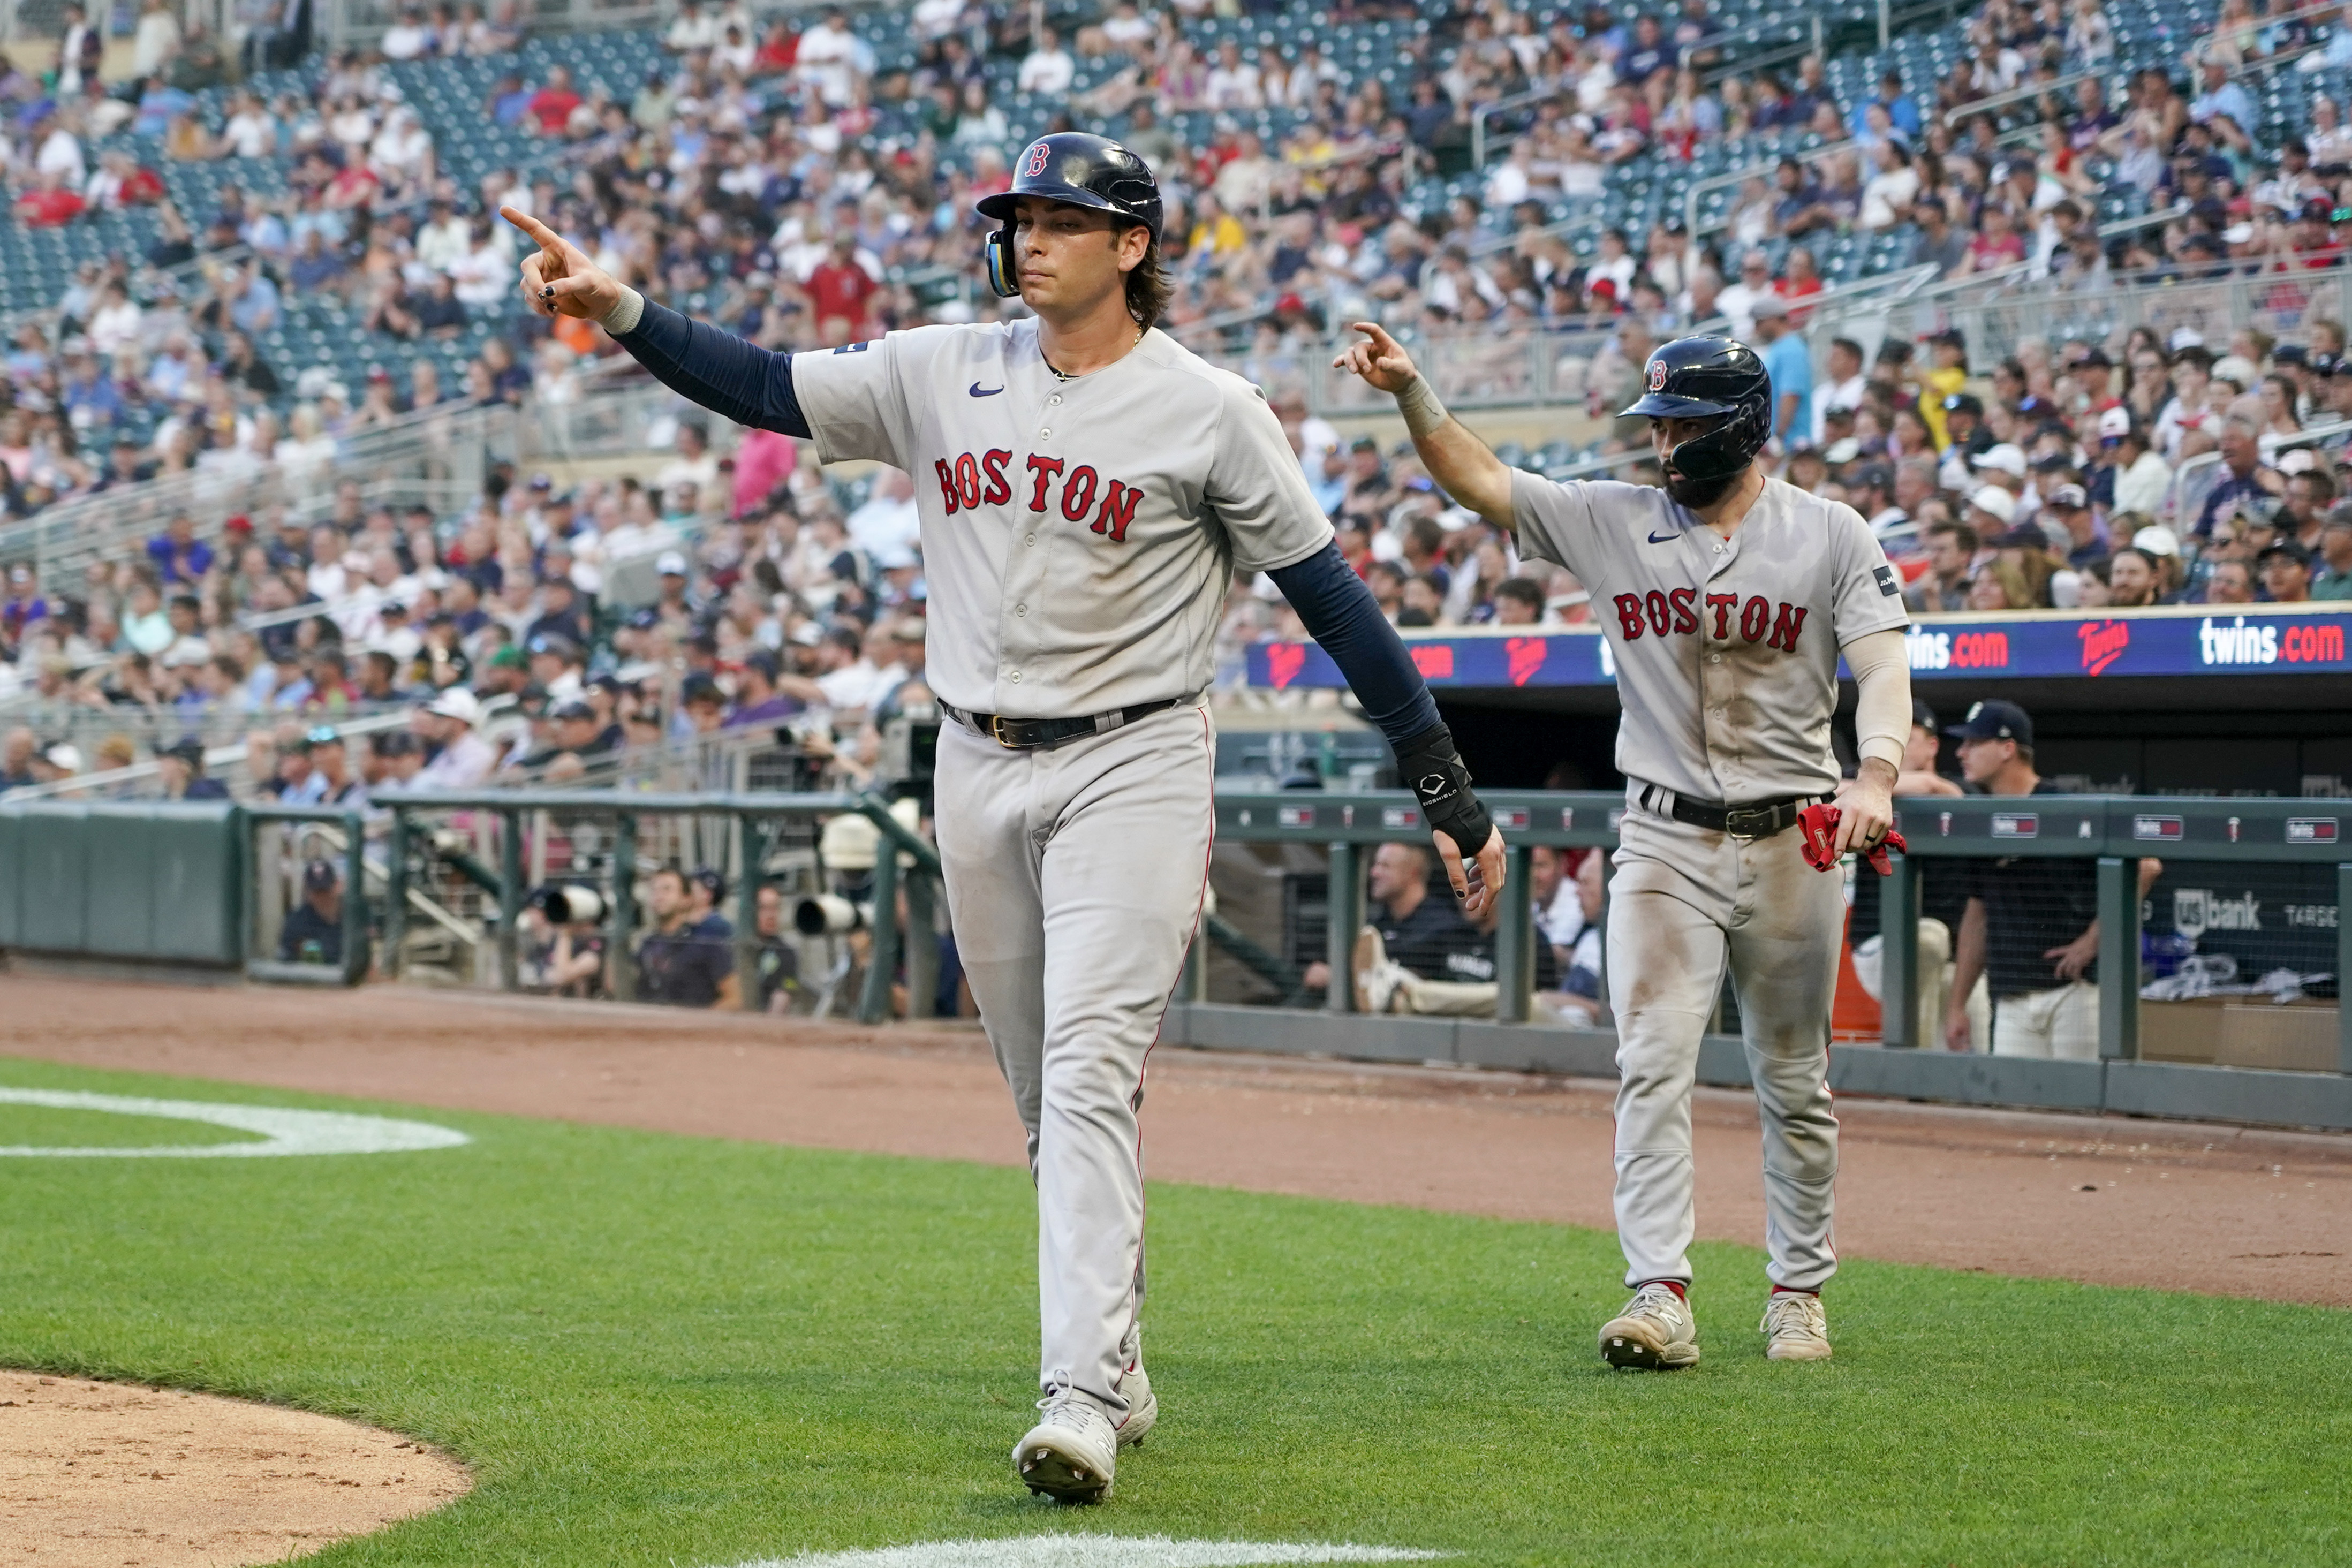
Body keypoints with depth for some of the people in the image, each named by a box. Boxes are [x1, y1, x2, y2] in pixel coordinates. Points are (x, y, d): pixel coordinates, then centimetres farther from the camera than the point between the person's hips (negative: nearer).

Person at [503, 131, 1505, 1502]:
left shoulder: (1209, 412, -7)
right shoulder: (945, 375, 6)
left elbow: (1331, 597, -5)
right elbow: (763, 387, 4)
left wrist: (1450, 794, -7)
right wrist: (621, 310, -12)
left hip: (1131, 771, -5)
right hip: (980, 773, 5)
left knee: (1089, 1080, -17)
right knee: (1051, 1102, 12)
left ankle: (1083, 1403, -23)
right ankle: (1121, 1373, 26)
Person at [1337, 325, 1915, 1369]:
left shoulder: (1830, 537, -2)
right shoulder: (1615, 524, 4)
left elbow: (1882, 665, -12)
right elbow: (1478, 480, -1)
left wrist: (1874, 776, -30)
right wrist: (1411, 394, -18)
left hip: (1790, 844, -1)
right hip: (1664, 842, 1)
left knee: (1795, 1083, 9)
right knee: (1652, 1066, -11)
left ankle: (1798, 1293, 20)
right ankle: (1660, 1297, -16)